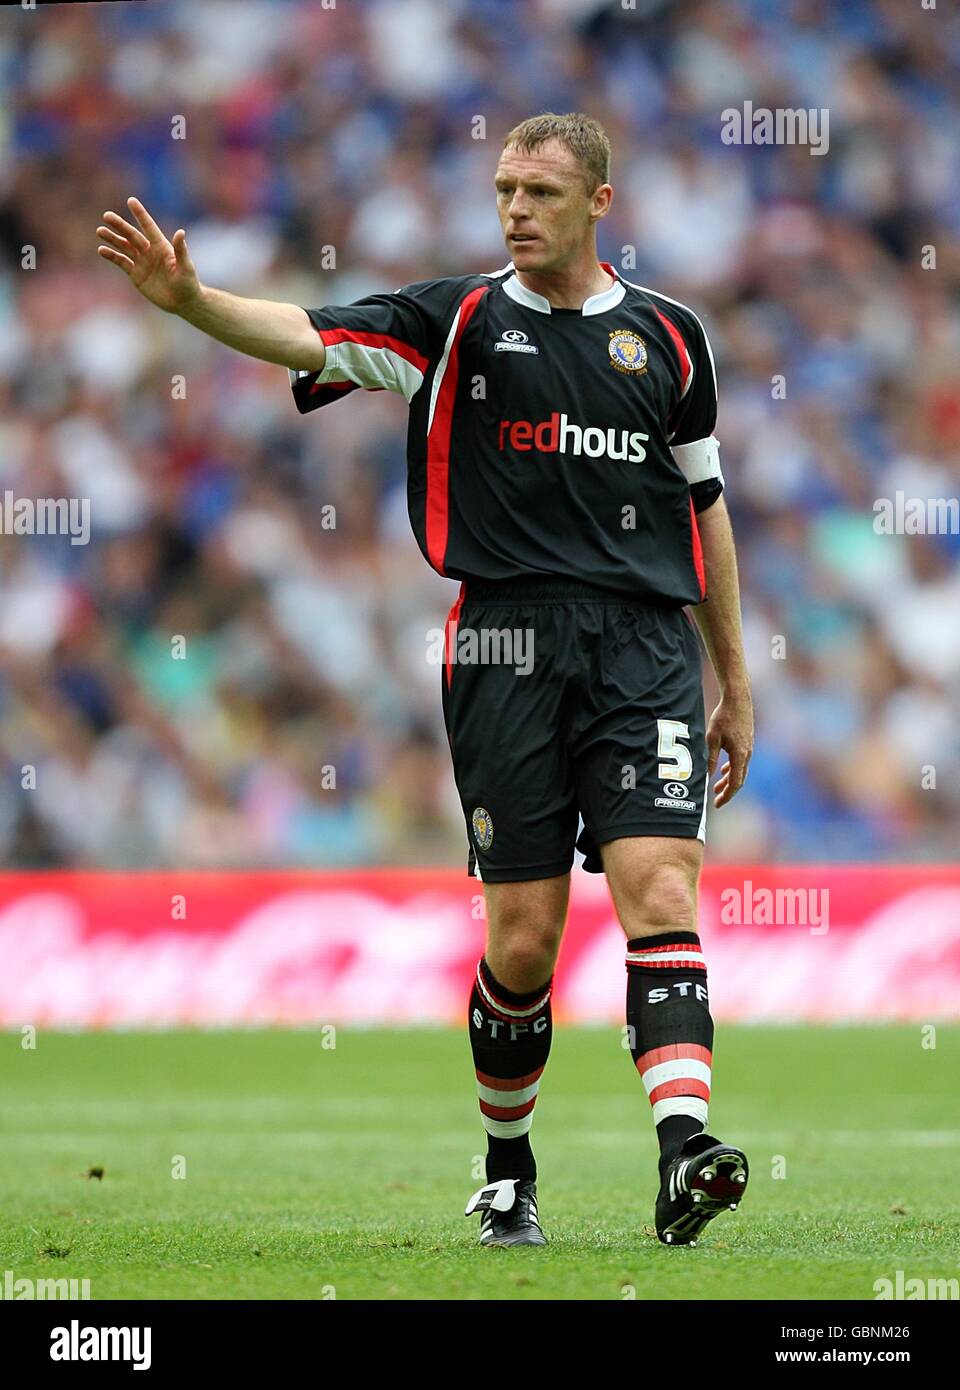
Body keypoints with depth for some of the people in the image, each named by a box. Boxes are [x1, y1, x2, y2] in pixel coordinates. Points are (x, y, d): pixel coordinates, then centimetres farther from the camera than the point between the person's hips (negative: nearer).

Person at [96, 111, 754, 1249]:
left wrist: (734, 681, 19)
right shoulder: (460, 320, 5)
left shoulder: (667, 335, 12)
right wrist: (189, 299, -27)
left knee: (659, 891, -15)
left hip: (647, 644, 1)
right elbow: (310, 339, -8)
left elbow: (704, 503, 19)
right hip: (505, 650, -1)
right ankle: (506, 1170, 19)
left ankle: (684, 1151, -26)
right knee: (522, 937, -1)